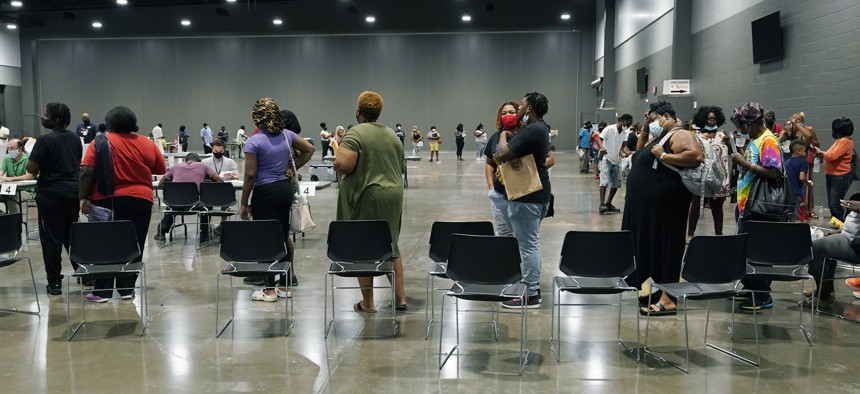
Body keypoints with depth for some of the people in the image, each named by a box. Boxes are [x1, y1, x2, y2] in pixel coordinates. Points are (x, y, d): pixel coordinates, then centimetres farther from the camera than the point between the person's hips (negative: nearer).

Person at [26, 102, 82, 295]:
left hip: (51, 193, -6)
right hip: (72, 190, 6)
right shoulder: (75, 139, 7)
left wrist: (40, 171, 4)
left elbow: (31, 168, -16)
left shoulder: (45, 140, -14)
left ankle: (54, 282, 3)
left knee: (51, 238, 0)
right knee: (72, 234, 17)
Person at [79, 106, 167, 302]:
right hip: (140, 200, 1)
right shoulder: (147, 144, 2)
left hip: (107, 201, -1)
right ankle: (126, 288, 11)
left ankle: (102, 291, 8)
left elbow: (87, 171, -10)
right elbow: (161, 170, 10)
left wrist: (83, 197, -5)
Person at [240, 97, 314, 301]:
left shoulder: (254, 141, -14)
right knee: (284, 237, 13)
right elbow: (309, 149, 15)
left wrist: (243, 203, -7)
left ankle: (270, 290, 10)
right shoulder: (287, 135, 3)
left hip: (265, 193, -6)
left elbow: (250, 175, -15)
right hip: (286, 190, 6)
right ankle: (285, 286, 21)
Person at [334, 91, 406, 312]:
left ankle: (367, 302, 8)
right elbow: (401, 168, 15)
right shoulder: (392, 134, 10)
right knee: (390, 246, 15)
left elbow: (342, 164, -22)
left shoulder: (356, 133, -11)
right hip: (393, 195, 6)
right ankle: (400, 297, 17)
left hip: (367, 197, -6)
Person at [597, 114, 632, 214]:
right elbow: (599, 139, -19)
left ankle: (608, 204, 20)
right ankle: (602, 205, -19)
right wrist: (602, 148, -39)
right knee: (604, 181, -16)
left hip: (617, 161, 7)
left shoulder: (625, 133, 7)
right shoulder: (609, 129, -12)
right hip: (606, 159, -7)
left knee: (616, 184, 8)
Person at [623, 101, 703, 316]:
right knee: (647, 245, 13)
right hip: (646, 202, 10)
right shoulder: (658, 137, 17)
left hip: (664, 202, -10)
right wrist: (644, 129, 17)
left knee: (664, 247, -7)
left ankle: (667, 300, -4)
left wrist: (663, 156, -23)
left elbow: (697, 156, -27)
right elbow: (640, 152, 30)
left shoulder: (679, 135, -12)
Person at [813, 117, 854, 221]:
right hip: (832, 176, 10)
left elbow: (832, 156, -23)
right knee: (831, 205, 14)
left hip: (840, 178, -10)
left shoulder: (845, 141, -16)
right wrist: (822, 155, 4)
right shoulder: (840, 140, 15)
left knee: (835, 205, -11)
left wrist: (820, 152, -7)